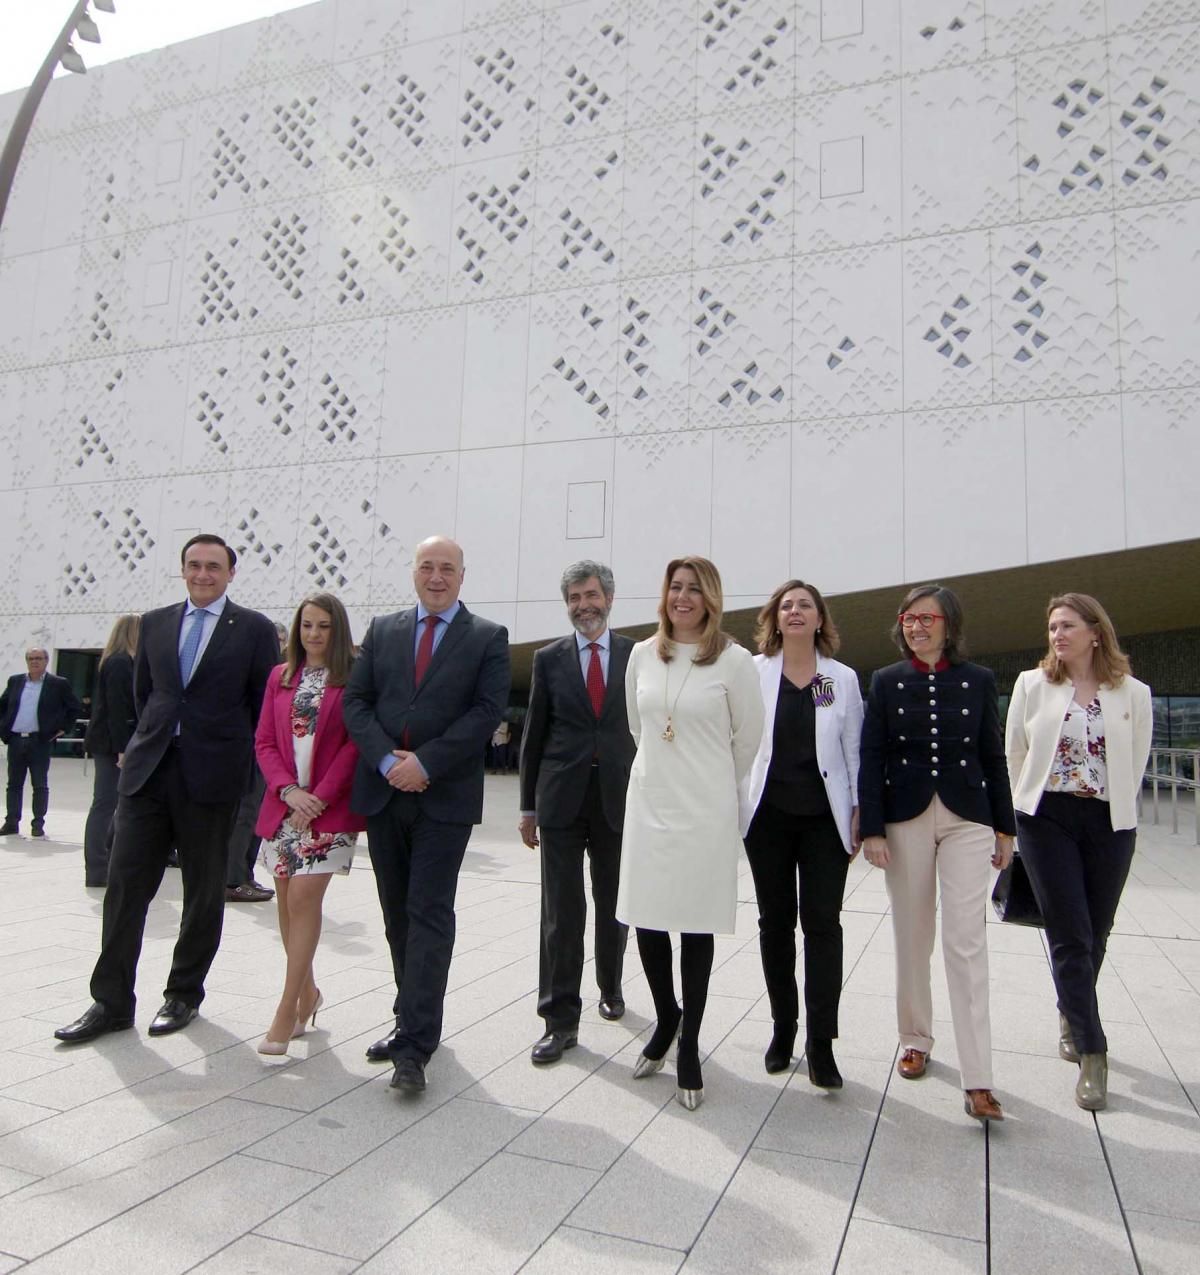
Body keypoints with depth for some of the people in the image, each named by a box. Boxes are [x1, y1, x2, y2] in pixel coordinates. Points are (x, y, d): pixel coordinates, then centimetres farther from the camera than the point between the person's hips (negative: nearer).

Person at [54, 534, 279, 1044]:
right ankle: (111, 1001, 15)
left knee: (204, 891, 8)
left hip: (211, 775, -3)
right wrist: (154, 738, 15)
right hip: (147, 770, 3)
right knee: (125, 883, 3)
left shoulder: (253, 629, -1)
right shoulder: (154, 623, 11)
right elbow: (143, 691, 19)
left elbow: (266, 704, 1)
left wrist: (242, 759, 2)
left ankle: (184, 994, 24)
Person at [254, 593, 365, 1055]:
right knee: (287, 901, 10)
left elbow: (354, 745, -7)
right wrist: (289, 790, -7)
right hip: (283, 806, 5)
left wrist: (318, 797, -13)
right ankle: (307, 992, 28)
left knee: (304, 897, -10)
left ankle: (287, 1012, -2)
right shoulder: (280, 677, 11)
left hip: (330, 808, -5)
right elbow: (264, 741, 7)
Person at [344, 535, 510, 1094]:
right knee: (398, 916, 13)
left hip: (445, 796, -4)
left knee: (430, 915, -4)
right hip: (383, 792, 4)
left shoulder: (488, 638, 1)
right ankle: (413, 1021, 29)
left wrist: (425, 762, -15)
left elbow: (487, 710, -8)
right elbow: (355, 701, 5)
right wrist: (387, 759, -11)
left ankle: (414, 1046, 1)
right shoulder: (382, 630, 11)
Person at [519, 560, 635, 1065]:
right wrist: (528, 806, 5)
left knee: (614, 906, 15)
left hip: (619, 797, 1)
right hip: (561, 799, 0)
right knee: (561, 911, 1)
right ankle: (561, 1019, 11)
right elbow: (534, 735, 6)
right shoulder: (549, 659, 4)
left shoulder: (636, 655, 2)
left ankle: (611, 986, 39)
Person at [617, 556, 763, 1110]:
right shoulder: (642, 655, 4)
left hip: (705, 810, -3)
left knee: (697, 927, 5)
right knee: (647, 920, 7)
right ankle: (666, 1018, 34)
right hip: (648, 804, 3)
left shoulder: (734, 660, -7)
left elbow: (749, 736, 2)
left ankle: (689, 1047, 22)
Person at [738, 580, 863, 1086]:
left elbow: (854, 750, 6)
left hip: (825, 817, 0)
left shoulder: (843, 678, 3)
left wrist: (859, 812, 2)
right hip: (768, 815, 0)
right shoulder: (753, 672, 0)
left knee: (823, 923, -1)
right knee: (775, 922, 10)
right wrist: (735, 806, -2)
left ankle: (820, 1041, 9)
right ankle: (783, 1025, 26)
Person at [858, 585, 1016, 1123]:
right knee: (911, 937, 11)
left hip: (966, 820, -1)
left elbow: (993, 757, 6)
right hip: (905, 820, 1)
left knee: (966, 942, -5)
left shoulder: (978, 680, 3)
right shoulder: (886, 681, 2)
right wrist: (872, 828, -6)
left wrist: (1004, 828, 6)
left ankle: (977, 1080, -1)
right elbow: (870, 760, 0)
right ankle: (915, 1039, 30)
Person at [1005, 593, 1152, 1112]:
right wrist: (1023, 811, 8)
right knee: (1071, 937, -5)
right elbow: (1013, 753, 6)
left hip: (1110, 825, 2)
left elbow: (1136, 764, 9)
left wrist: (1115, 808, 9)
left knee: (1094, 936, 12)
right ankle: (1092, 1055, 4)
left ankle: (1072, 1017, 38)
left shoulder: (1134, 693, 2)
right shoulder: (1032, 684, 0)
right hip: (1047, 819, -1)